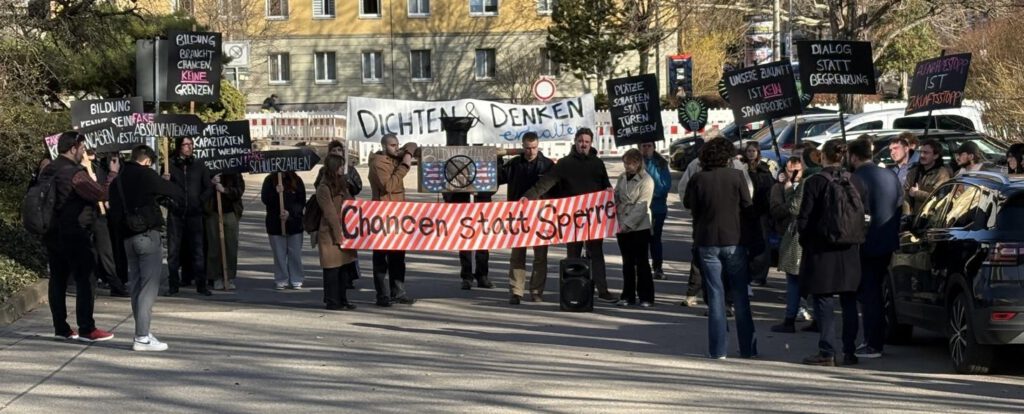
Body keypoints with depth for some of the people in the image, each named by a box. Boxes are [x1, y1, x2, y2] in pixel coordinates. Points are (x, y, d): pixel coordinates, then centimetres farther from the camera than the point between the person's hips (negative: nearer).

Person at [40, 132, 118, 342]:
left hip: (52, 233, 8)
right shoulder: (75, 173, -18)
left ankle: (61, 328, 12)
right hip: (74, 235, -8)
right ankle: (86, 329, -2)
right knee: (83, 279, -2)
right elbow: (103, 194, -19)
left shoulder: (47, 171, 8)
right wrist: (113, 174, -8)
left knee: (58, 279, 10)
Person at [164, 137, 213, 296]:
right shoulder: (170, 165, 2)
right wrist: (164, 180, -16)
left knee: (198, 250, 2)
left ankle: (201, 285, 6)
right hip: (175, 213, -1)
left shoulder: (199, 166, 8)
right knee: (173, 250, 1)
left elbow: (209, 188, 12)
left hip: (194, 214, 1)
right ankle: (173, 285, 7)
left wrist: (200, 201, 0)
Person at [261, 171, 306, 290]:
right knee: (279, 254, 4)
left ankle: (296, 281, 12)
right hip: (275, 223, 0)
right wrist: (276, 193, -24)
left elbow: (302, 202, -1)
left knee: (295, 254, 3)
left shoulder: (297, 181, 1)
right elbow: (265, 199, -6)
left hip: (294, 223, 0)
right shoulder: (270, 181, 2)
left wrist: (290, 212, -15)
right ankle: (281, 281, 13)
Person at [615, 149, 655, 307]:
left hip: (640, 227, -5)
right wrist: (619, 222, 0)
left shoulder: (646, 180, -9)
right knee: (627, 262, 9)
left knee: (642, 262, -2)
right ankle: (627, 296, 15)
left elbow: (641, 206, -14)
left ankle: (646, 297, 3)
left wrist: (627, 224, -18)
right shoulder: (622, 178, 9)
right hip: (623, 226, 5)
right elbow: (616, 199, 13)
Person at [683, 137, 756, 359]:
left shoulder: (697, 179, -7)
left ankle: (717, 349, 3)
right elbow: (747, 204, -2)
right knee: (740, 295, 9)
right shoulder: (737, 176, -8)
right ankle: (748, 348, 12)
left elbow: (689, 205, 1)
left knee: (715, 295, 5)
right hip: (734, 240, 0)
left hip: (708, 242, 0)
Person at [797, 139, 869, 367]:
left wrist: (804, 239, 7)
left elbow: (804, 219, -10)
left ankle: (826, 352, -3)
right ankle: (849, 351, 13)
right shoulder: (856, 182, 3)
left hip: (822, 251, -4)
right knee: (849, 302, 10)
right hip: (850, 253, 4)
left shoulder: (814, 182, -11)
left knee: (824, 301, -1)